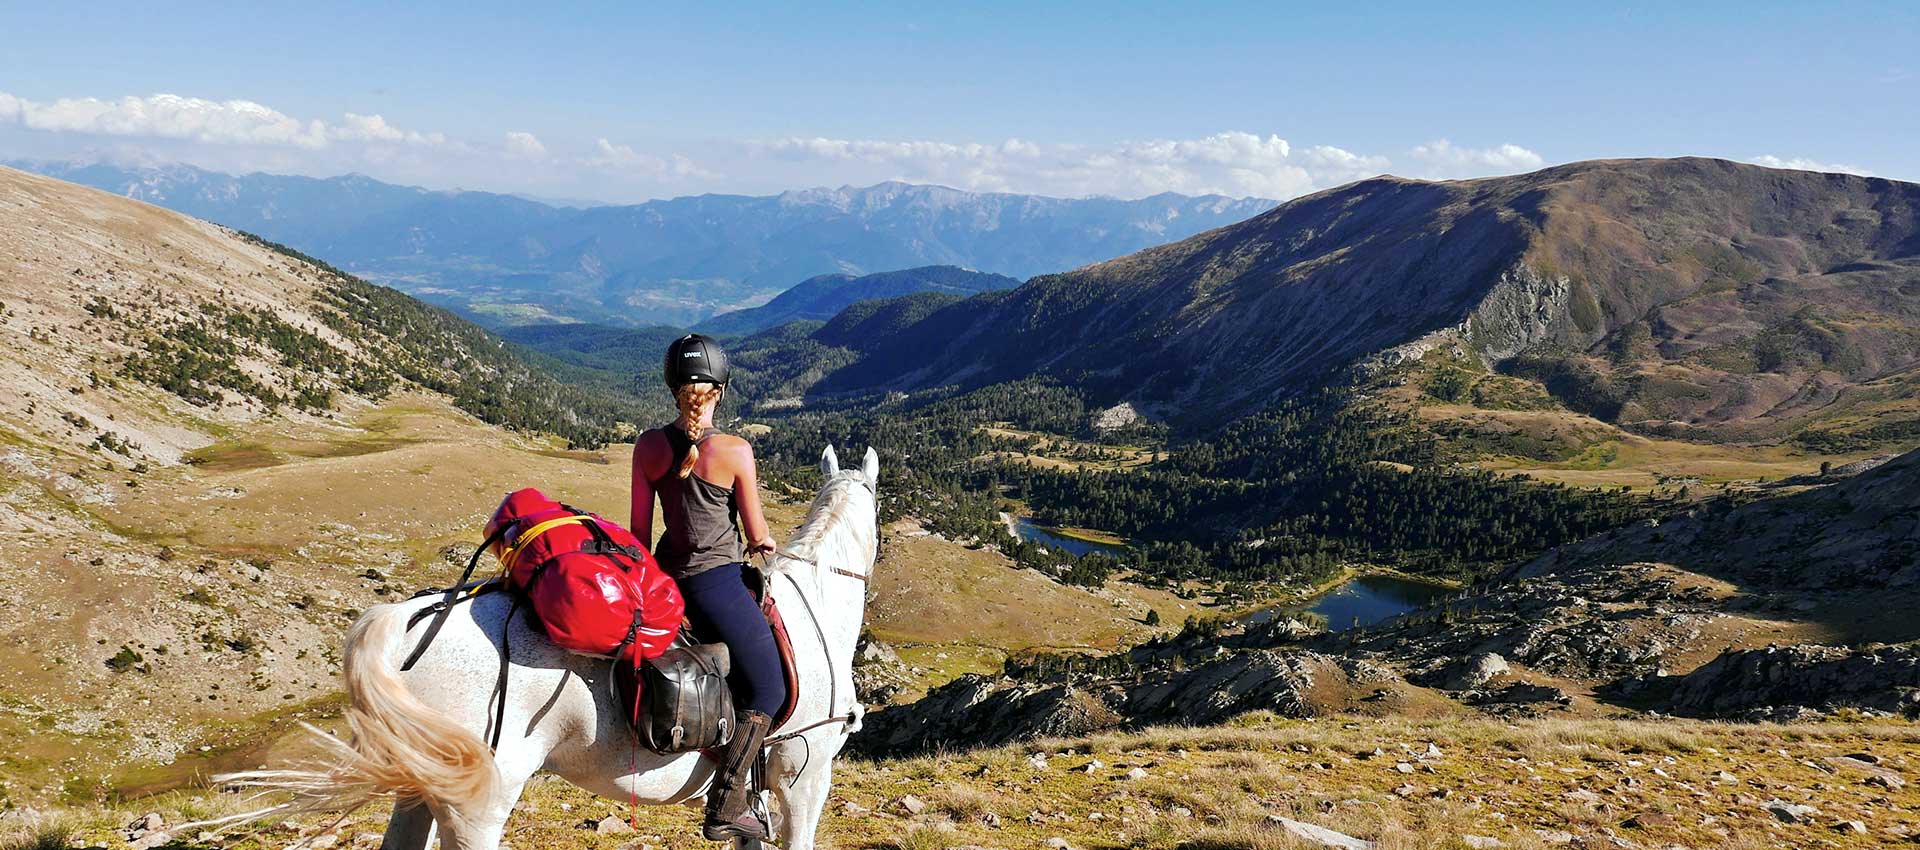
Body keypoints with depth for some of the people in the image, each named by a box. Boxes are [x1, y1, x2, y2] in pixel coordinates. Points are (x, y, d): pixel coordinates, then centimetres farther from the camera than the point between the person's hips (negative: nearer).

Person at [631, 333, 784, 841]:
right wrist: (766, 543, 17)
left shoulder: (648, 447, -2)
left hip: (666, 577, 6)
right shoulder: (735, 451, -14)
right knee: (768, 690, 6)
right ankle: (725, 807, -1)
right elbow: (757, 535, -6)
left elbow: (639, 531, 5)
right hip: (718, 583, -6)